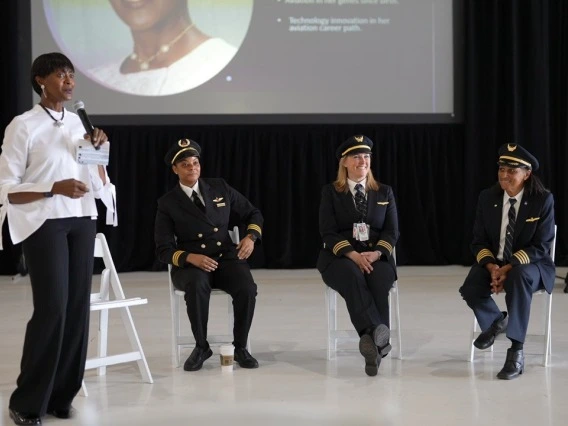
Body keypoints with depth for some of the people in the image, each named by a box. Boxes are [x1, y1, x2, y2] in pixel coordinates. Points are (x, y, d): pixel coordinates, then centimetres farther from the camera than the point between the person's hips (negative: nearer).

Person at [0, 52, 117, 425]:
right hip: (44, 224, -6)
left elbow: (99, 183, 16)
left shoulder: (80, 122, 11)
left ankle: (61, 395, 12)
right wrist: (55, 188, -20)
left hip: (82, 221, 6)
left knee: (78, 307, 2)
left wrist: (98, 150, -2)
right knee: (52, 308, -11)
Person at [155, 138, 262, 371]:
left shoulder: (220, 187, 7)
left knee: (247, 288, -30)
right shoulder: (167, 203, 0)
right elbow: (164, 249, -5)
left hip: (226, 258, 2)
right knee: (197, 286, -38)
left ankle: (240, 347, -10)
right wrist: (191, 257, -25)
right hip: (191, 265, -2)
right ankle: (201, 347, -18)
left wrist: (251, 236, -6)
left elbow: (253, 213, 16)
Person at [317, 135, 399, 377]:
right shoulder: (330, 193, 7)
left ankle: (371, 339, -40)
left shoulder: (384, 192, 14)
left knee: (378, 281, -35)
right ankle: (377, 333, -53)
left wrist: (377, 253, -15)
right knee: (352, 277, -38)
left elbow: (391, 232, 7)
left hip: (376, 257, 2)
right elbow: (328, 233, -4)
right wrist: (353, 255, -20)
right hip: (339, 258, -2)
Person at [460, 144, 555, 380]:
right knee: (470, 289, -28)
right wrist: (492, 266, -20)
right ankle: (496, 320, 10)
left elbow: (541, 246, -14)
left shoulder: (543, 199, -10)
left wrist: (509, 267, -27)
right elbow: (479, 241, 2)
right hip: (493, 262, 3)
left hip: (530, 265, -3)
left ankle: (516, 352, -34)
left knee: (518, 277, -40)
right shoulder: (487, 197, 0)